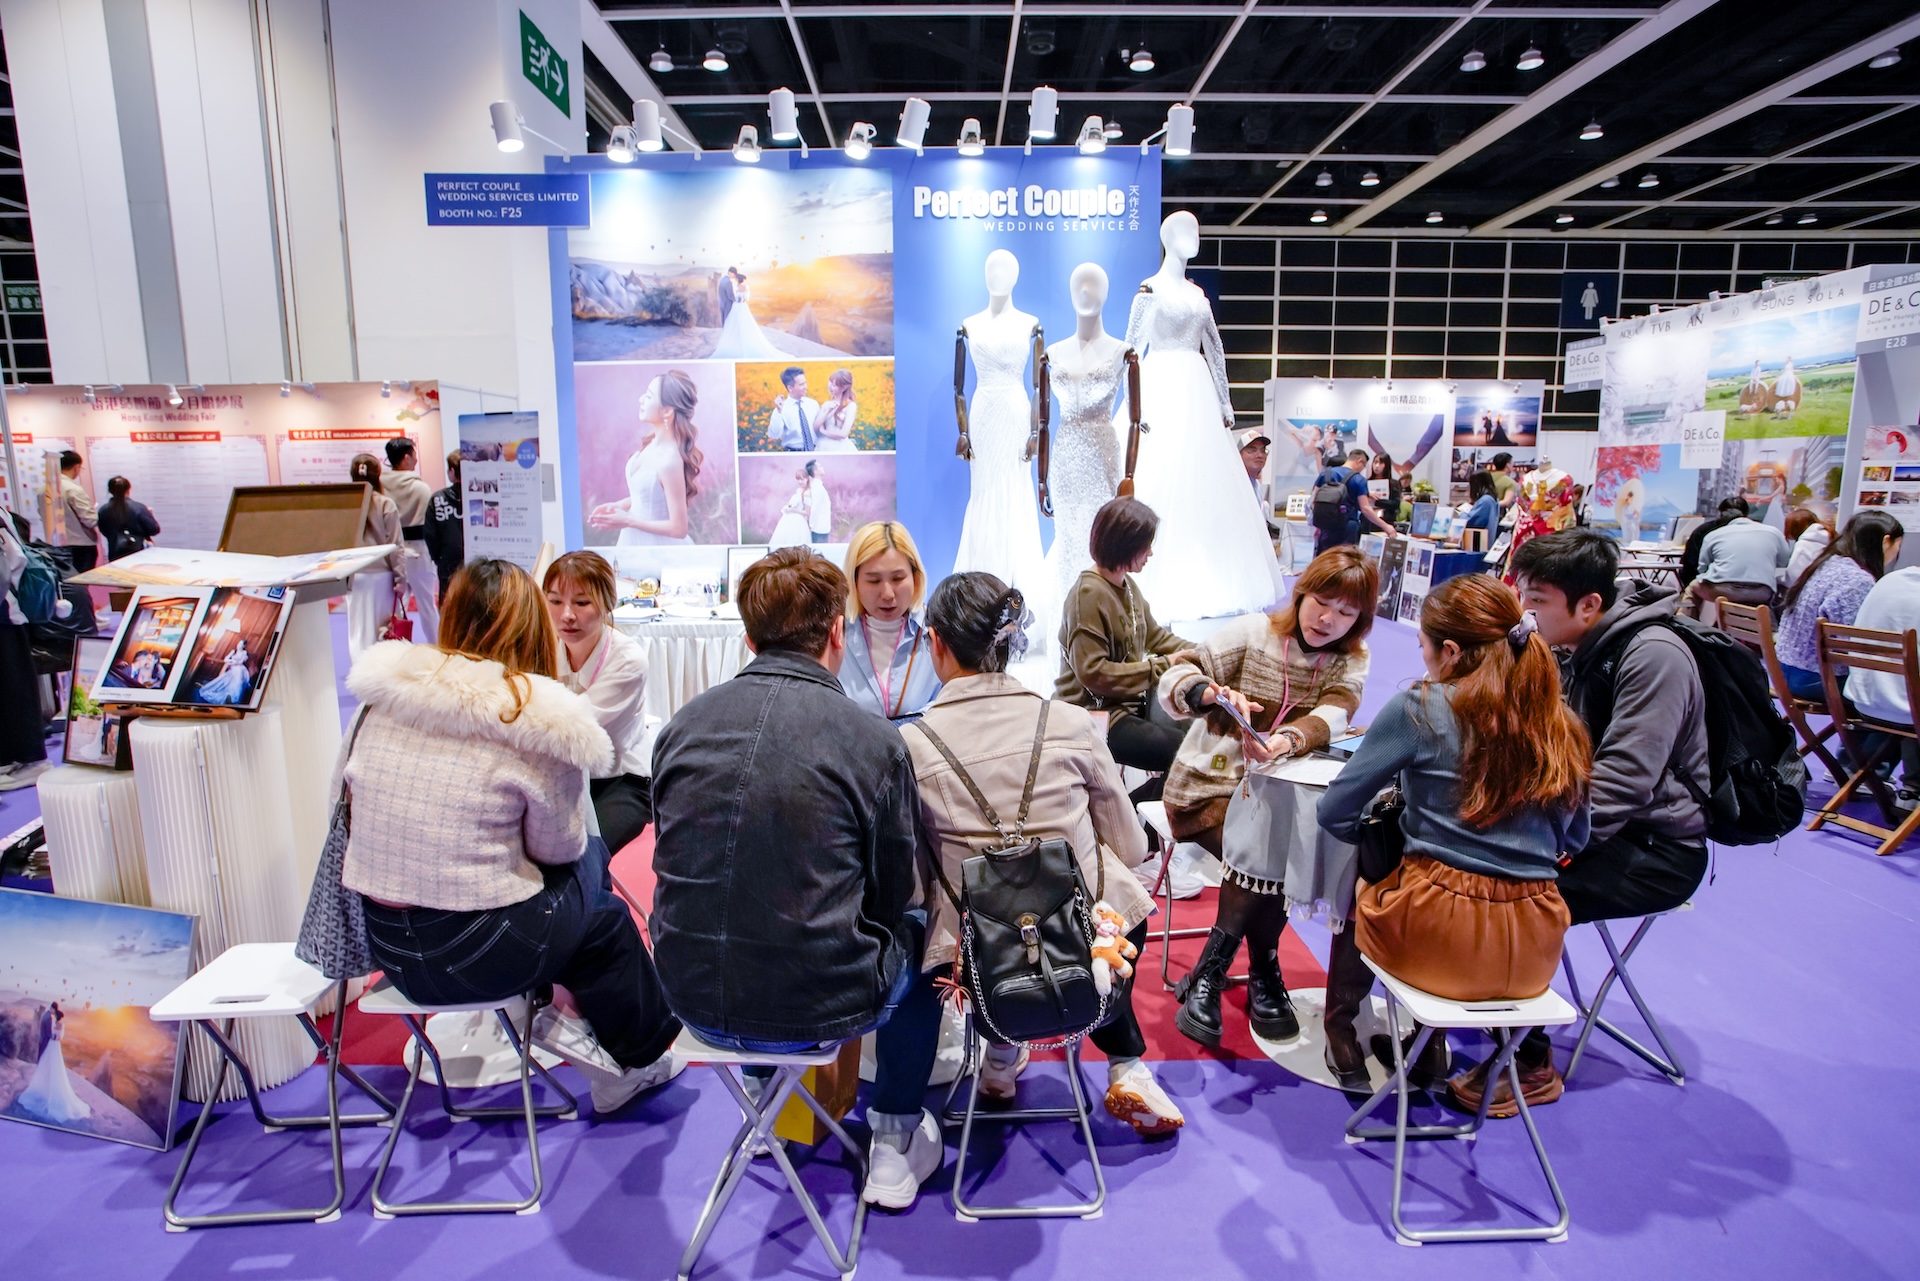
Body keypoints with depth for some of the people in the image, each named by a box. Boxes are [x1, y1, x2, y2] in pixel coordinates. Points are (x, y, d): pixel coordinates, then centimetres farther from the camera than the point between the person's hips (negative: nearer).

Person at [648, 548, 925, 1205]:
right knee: (920, 937, 26)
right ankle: (895, 1143, 33)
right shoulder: (873, 738, -15)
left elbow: (680, 861, 9)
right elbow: (894, 892, -3)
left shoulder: (682, 724, -4)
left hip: (693, 998, 4)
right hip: (818, 1010, -4)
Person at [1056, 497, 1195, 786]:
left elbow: (1155, 635, 18)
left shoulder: (1127, 585, 8)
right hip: (1096, 715, -9)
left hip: (1132, 700, 9)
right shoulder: (1089, 595, -20)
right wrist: (1161, 666, -19)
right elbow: (1094, 674, -24)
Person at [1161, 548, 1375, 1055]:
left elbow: (1333, 714, -19)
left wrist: (1286, 741, -43)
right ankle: (1262, 971, -4)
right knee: (1264, 851, -29)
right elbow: (1175, 679, -12)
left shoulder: (1351, 661, 3)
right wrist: (1213, 693, -36)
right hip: (1208, 786, -3)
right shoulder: (1252, 633, -5)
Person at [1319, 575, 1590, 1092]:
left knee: (1359, 887, 26)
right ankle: (1426, 1048, 42)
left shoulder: (1420, 709, -10)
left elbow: (1335, 813, -5)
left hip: (1442, 936, -5)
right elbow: (1573, 840, 16)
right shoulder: (1561, 724, 4)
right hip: (1534, 954, 5)